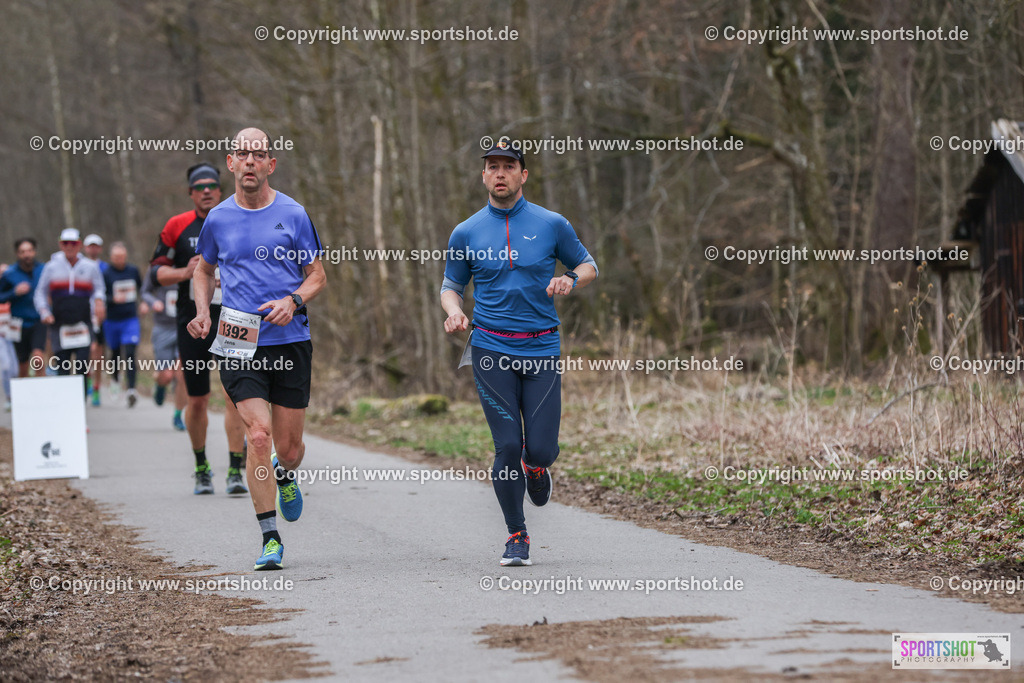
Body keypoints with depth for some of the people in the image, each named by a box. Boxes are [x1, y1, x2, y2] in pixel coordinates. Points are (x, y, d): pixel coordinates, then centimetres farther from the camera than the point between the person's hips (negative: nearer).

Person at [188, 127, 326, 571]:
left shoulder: (293, 214, 2)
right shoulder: (218, 218, 6)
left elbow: (317, 276, 8)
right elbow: (204, 269, 24)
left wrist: (293, 301, -13)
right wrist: (202, 312, 6)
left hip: (290, 340, 0)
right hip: (239, 346, 0)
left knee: (288, 447, 5)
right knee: (258, 434, -16)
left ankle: (285, 476, 44)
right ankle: (270, 538, -8)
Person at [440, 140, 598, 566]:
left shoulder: (551, 224, 4)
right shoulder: (466, 233, 6)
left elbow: (587, 265, 14)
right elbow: (451, 286, 15)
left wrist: (570, 281, -9)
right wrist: (454, 312, -7)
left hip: (542, 349, 0)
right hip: (491, 350, 0)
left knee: (541, 449, -5)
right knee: (508, 445, -7)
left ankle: (535, 466, 34)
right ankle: (516, 535, 11)